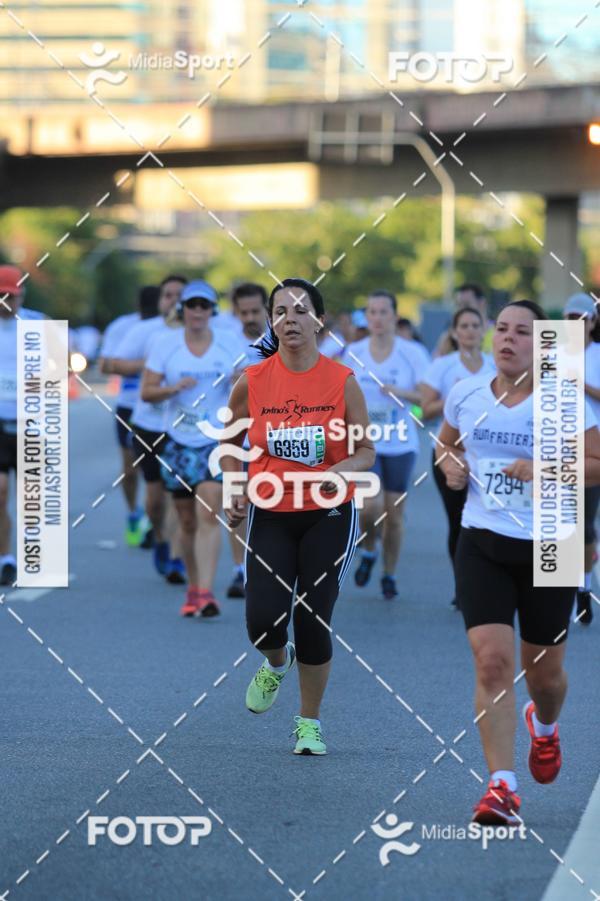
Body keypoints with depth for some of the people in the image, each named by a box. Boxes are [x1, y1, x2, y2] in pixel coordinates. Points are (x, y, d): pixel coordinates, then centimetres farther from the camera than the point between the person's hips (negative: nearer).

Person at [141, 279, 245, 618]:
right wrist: (174, 388, -19)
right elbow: (147, 392, -1)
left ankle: (206, 592, -20)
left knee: (208, 514, -16)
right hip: (178, 441, 2)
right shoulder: (166, 345, 2)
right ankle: (193, 587, 25)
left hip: (217, 440, -2)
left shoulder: (229, 347, 2)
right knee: (187, 521, 9)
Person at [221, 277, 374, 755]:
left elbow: (366, 451, -1)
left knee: (314, 621, -1)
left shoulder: (342, 380, -6)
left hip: (330, 516, -1)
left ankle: (310, 721, 19)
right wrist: (235, 491, -3)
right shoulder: (252, 382, -4)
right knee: (263, 620, -12)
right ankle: (276, 662, 26)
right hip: (270, 515, 1)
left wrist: (338, 471, -21)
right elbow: (230, 443, 11)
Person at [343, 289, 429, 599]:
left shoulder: (410, 353, -3)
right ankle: (368, 552, 12)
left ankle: (389, 574, 21)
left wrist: (402, 393, -21)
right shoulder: (353, 353, 2)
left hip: (400, 445, 0)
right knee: (372, 506, -19)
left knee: (394, 514, 2)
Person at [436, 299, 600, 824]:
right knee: (492, 661, -15)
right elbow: (446, 443, 22)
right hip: (482, 545, 1)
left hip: (548, 549, -1)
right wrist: (450, 465, 0)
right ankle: (502, 787, -15)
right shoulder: (466, 395, 3)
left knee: (543, 669, 13)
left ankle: (544, 726, 51)